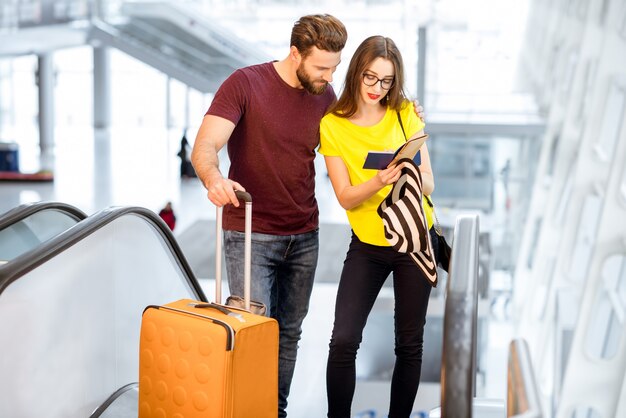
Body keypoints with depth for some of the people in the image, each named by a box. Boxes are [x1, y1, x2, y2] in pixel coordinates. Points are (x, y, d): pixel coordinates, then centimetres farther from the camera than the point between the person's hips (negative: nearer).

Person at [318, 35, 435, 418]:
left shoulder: (406, 115, -3)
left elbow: (429, 184, -4)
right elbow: (346, 197, -9)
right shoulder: (332, 125, -6)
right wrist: (379, 182, -29)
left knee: (410, 343, 7)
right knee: (343, 341, -10)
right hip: (366, 245, -1)